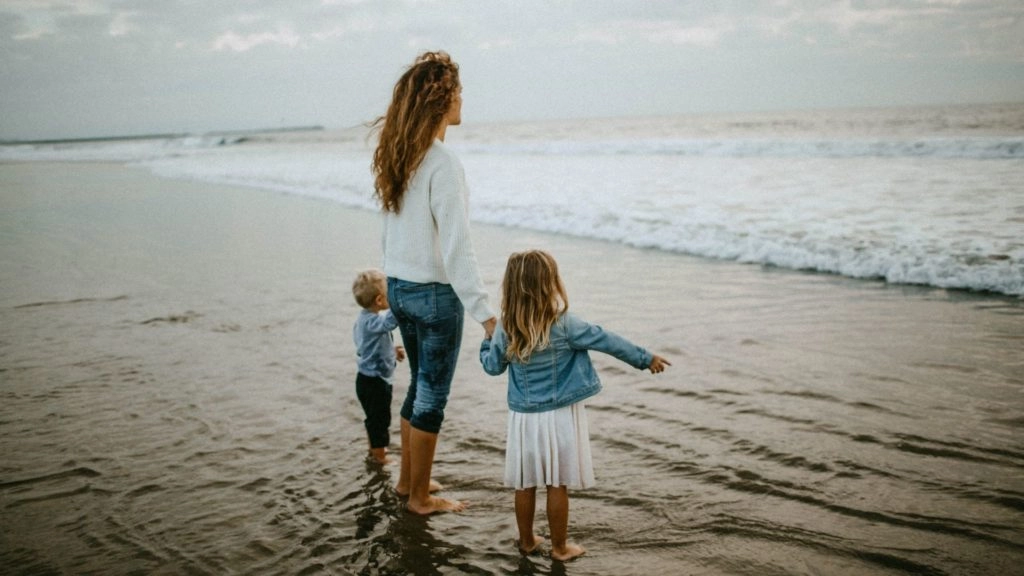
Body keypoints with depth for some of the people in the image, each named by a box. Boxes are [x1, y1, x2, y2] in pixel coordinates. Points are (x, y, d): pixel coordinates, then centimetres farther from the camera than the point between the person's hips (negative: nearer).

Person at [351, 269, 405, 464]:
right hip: (375, 381, -10)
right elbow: (390, 320, -49)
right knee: (380, 420, 4)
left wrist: (391, 350, 18)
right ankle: (380, 458, 15)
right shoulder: (372, 321, -28)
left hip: (368, 378, 10)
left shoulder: (363, 319, 6)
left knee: (374, 418, 25)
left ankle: (375, 450, 41)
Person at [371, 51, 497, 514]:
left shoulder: (396, 156, 5)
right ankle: (420, 497, 19)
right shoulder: (442, 163, -20)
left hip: (398, 286, 8)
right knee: (432, 395, 6)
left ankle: (407, 479, 35)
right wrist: (483, 311, -24)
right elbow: (456, 245, -24)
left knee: (420, 385, 22)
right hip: (435, 292, -8)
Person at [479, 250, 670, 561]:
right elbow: (607, 341, -8)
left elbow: (492, 366, 8)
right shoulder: (564, 324, -15)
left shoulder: (505, 329, -5)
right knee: (557, 485, 7)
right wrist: (645, 358, 3)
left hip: (523, 417, 4)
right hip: (559, 417, -3)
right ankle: (559, 546, 19)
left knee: (525, 484, 15)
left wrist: (486, 342, 29)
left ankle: (527, 540, 30)